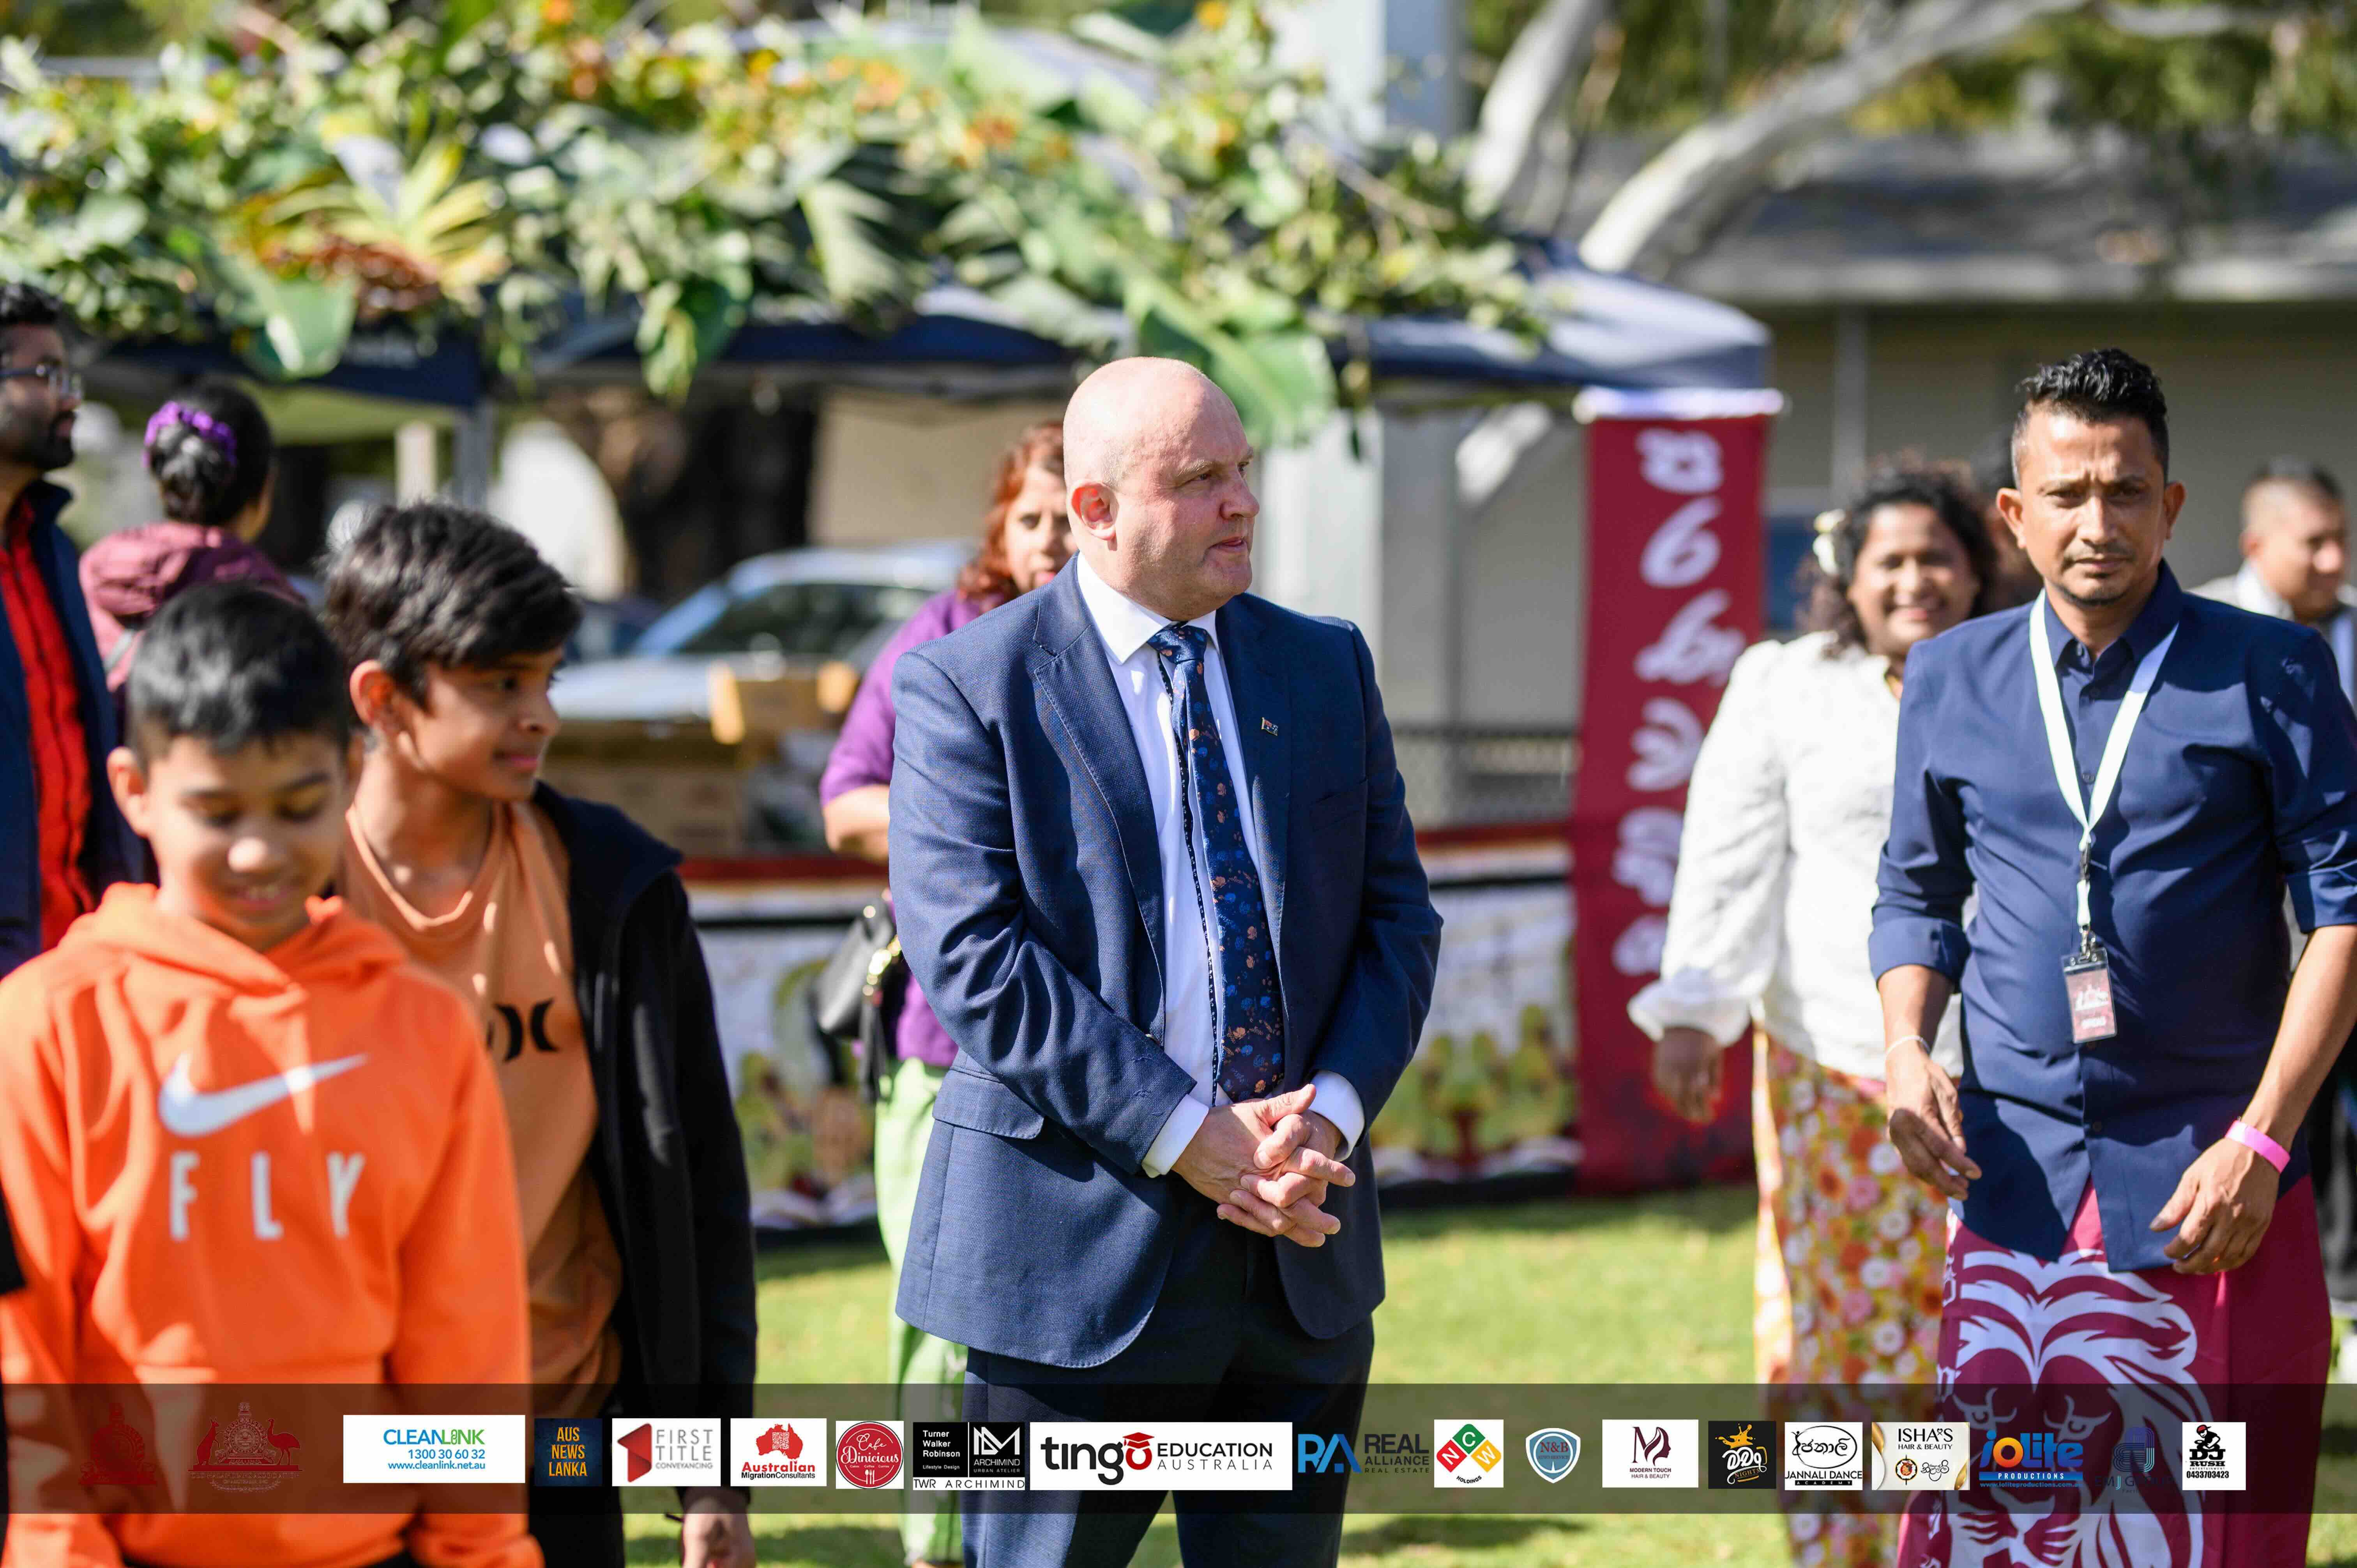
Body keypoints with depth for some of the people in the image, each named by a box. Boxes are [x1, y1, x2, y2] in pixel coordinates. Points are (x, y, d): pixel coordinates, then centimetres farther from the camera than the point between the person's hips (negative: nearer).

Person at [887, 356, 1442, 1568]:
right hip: (1075, 1251, -5)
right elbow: (971, 957, -14)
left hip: (1305, 1252, 5)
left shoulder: (1328, 669, 12)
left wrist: (1331, 1110, -9)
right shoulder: (965, 686, -5)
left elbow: (1398, 916, 10)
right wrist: (1185, 1137, -19)